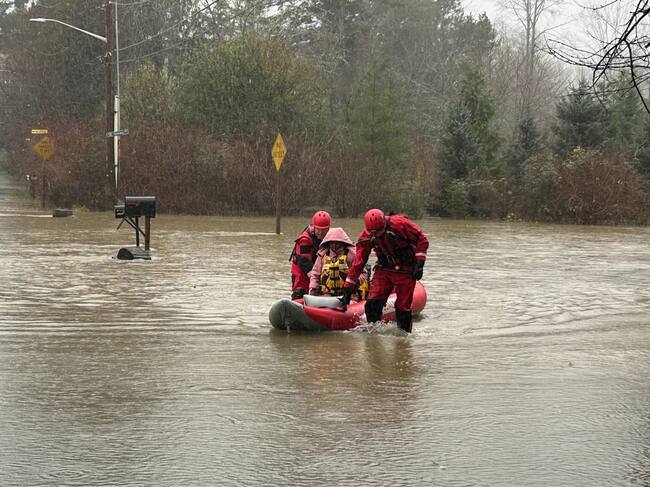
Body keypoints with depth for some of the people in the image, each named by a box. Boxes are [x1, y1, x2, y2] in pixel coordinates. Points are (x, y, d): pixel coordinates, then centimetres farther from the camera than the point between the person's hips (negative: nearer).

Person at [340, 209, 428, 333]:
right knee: (372, 304, -10)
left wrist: (419, 264, -15)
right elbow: (358, 262, -3)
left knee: (402, 308, 0)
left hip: (406, 271, -3)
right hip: (384, 270, 3)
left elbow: (422, 240, -11)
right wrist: (348, 289, -3)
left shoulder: (400, 224, -21)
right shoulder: (367, 237, -8)